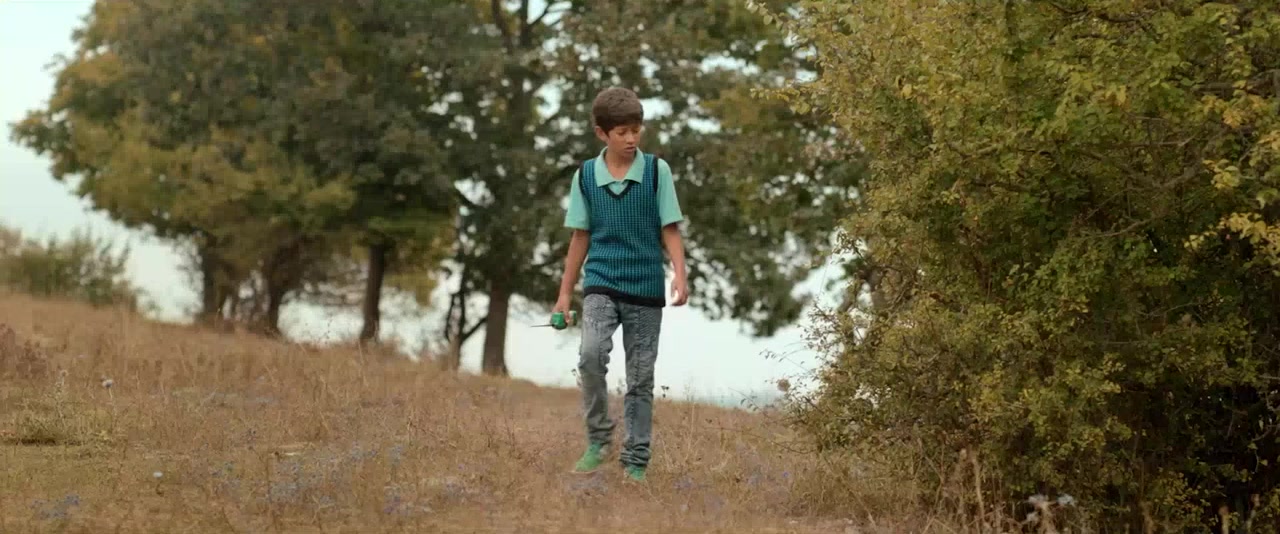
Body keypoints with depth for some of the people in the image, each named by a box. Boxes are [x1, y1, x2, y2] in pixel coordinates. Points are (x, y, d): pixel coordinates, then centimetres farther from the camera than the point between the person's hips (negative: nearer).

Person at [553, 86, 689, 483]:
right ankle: (598, 438, -6)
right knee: (591, 355, -23)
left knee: (641, 378, 5)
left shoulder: (656, 171, -1)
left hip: (646, 287, 0)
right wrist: (565, 294, 10)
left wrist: (680, 275, -13)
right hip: (601, 284, 0)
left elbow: (670, 229, 1)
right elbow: (581, 237, 9)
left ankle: (636, 460, 14)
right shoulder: (585, 176, 2)